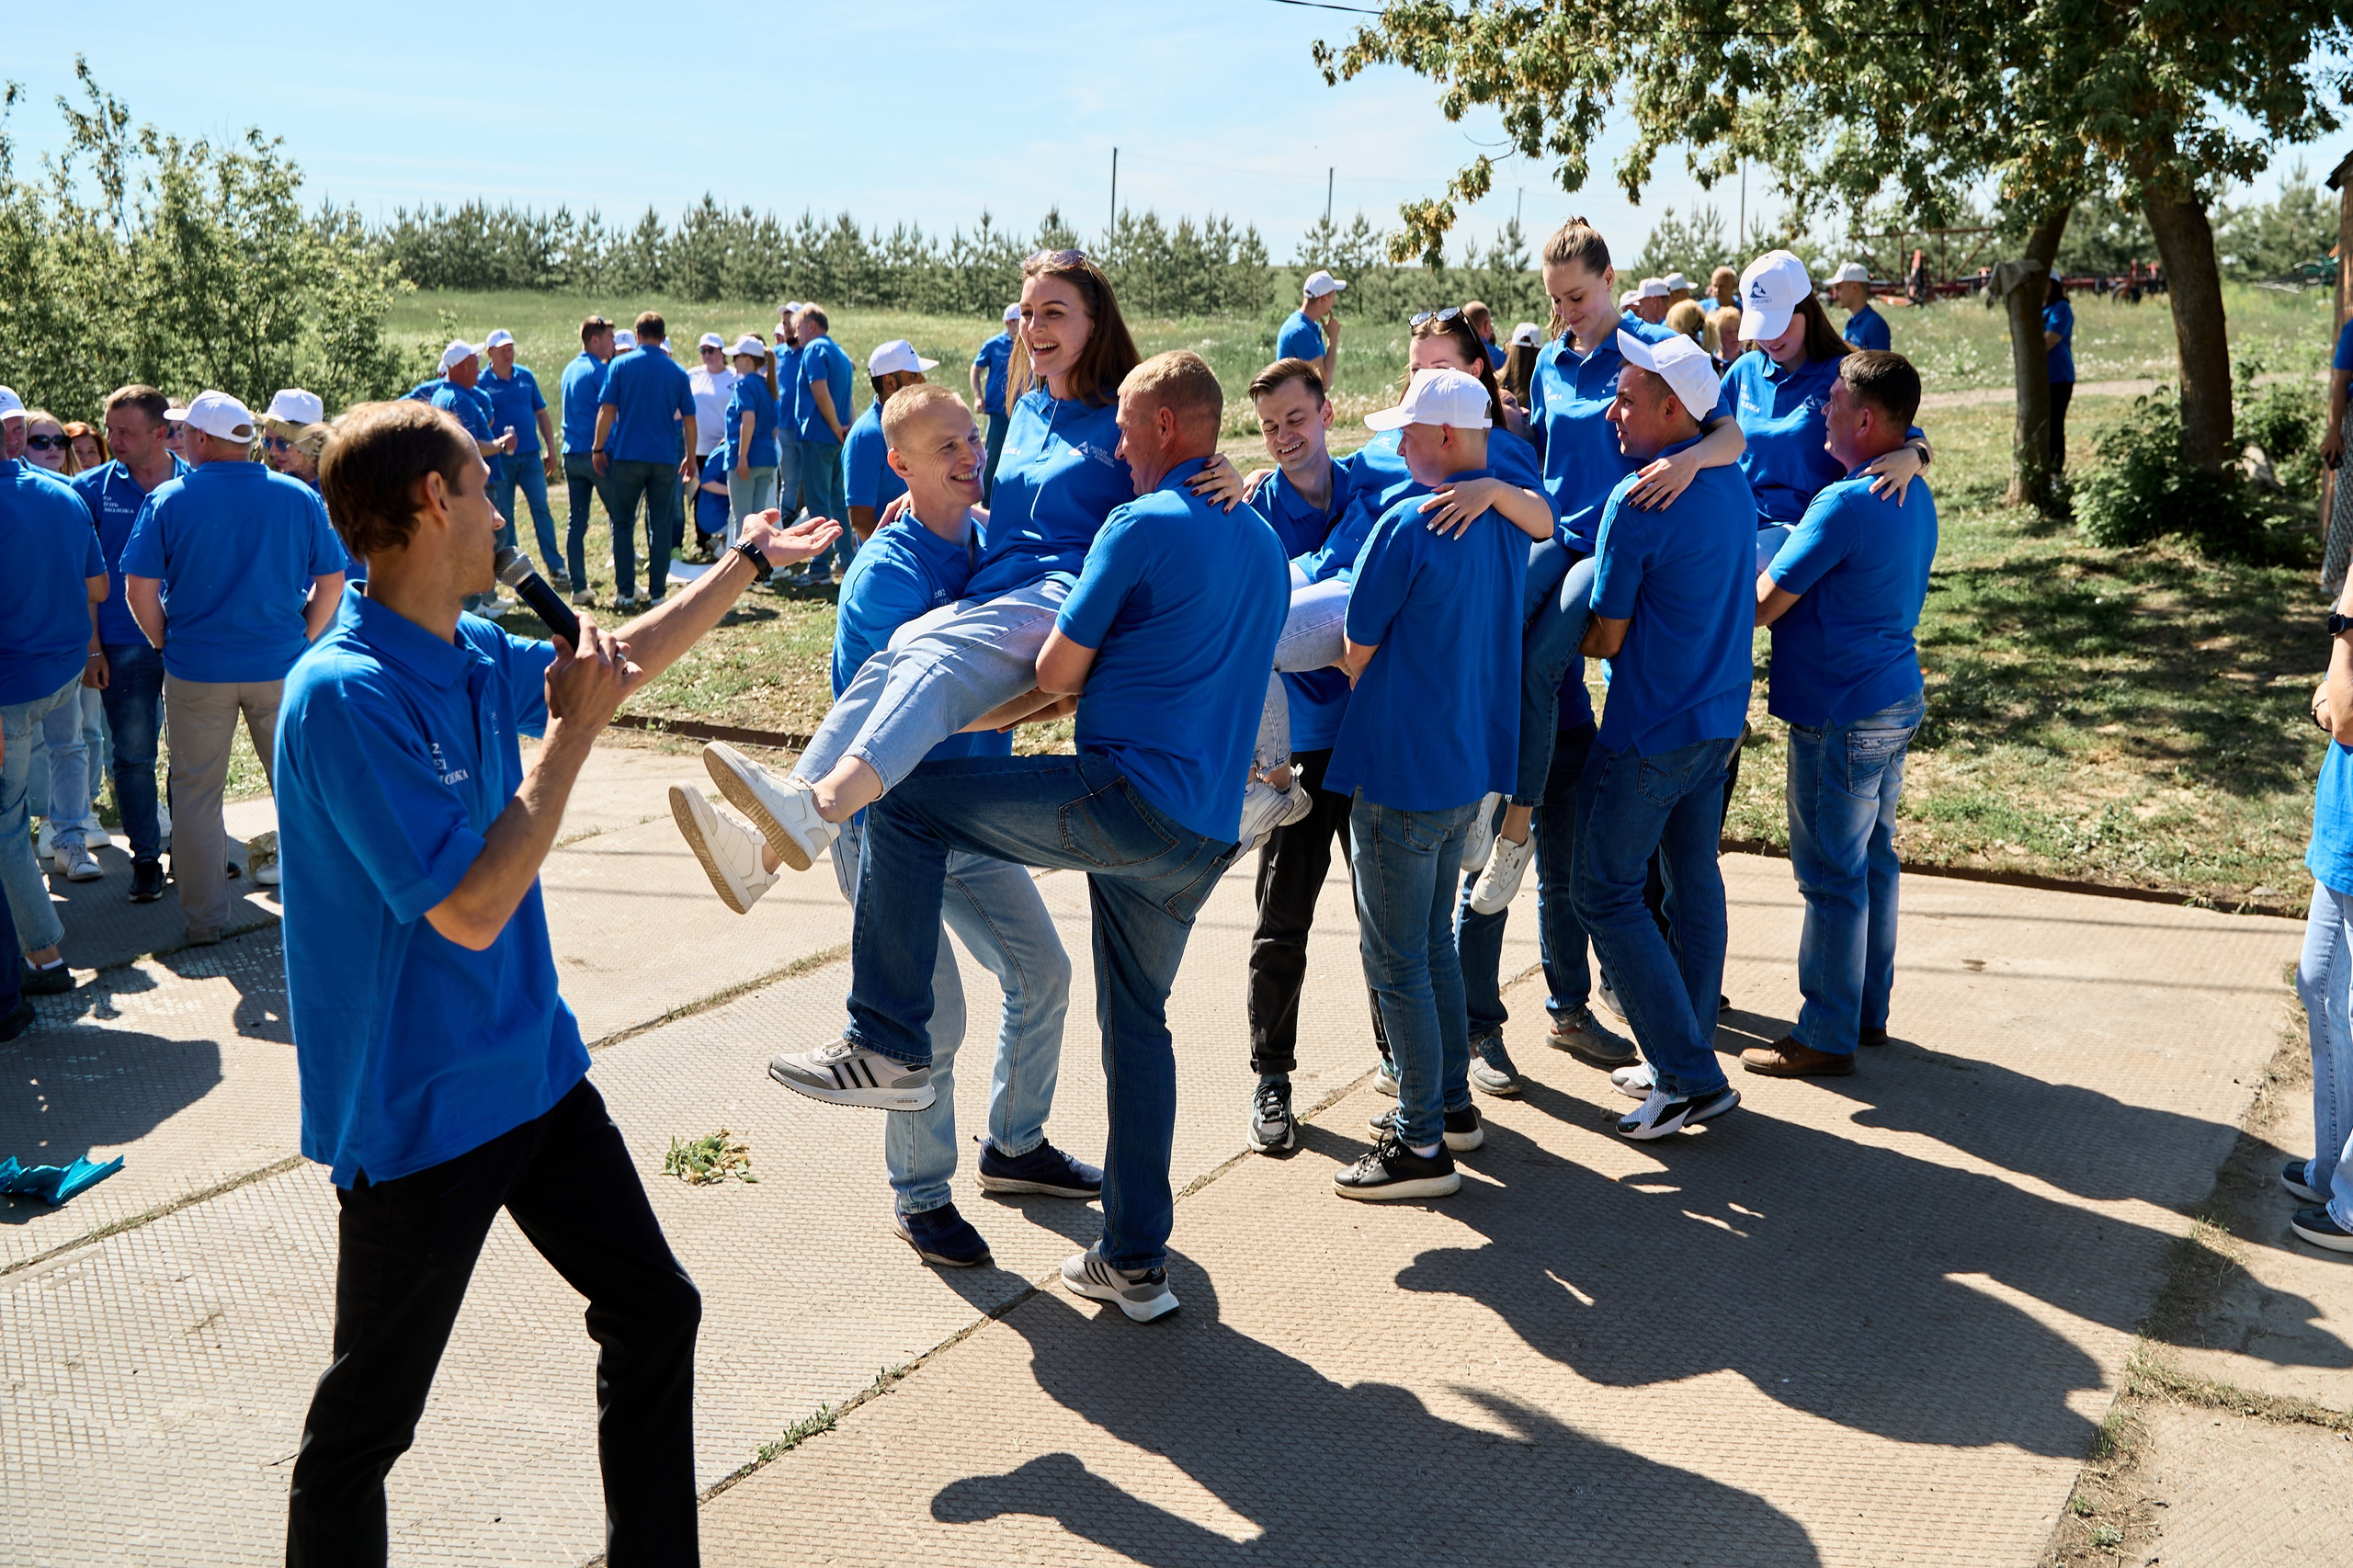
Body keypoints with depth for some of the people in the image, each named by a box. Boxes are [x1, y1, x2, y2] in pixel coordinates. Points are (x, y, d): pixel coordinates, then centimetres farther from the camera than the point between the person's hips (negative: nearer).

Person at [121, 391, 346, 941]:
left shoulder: (168, 500, -7)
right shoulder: (299, 497, -2)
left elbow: (139, 590, -8)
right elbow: (332, 581, 0)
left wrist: (168, 643, 6)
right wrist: (303, 639, 9)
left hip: (196, 670, -1)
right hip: (282, 668, 1)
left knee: (195, 792, 11)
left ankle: (204, 919, 16)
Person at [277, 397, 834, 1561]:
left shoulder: (473, 656, 2)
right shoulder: (345, 695, -24)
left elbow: (619, 664, 22)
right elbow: (472, 908, -27)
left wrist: (748, 565, 29)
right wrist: (572, 732, -21)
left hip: (532, 1068, 9)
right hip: (416, 1113, -8)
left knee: (656, 1313, 16)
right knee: (367, 1419, 7)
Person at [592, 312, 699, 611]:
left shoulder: (620, 365, -1)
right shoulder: (677, 372, 5)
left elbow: (607, 410, -5)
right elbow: (689, 418, 7)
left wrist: (599, 448, 3)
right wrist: (690, 457, 16)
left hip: (627, 456, -1)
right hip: (665, 459, 2)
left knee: (623, 524, 6)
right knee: (660, 526, 7)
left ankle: (626, 593, 2)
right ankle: (657, 592, 5)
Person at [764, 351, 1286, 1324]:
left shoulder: (1142, 525, -7)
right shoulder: (1263, 541, 19)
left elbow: (1058, 673, -5)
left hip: (1128, 797, -9)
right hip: (1206, 835, 9)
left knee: (906, 803, -1)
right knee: (1138, 1022, 18)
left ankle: (889, 1048, -3)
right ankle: (1135, 1262, 22)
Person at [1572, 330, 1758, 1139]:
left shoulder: (1637, 502, -20)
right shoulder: (1733, 484, 7)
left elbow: (1605, 638, -14)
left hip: (1650, 730, -9)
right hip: (1720, 716, 9)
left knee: (1606, 893, 0)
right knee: (1694, 883, 15)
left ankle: (1691, 1079, 0)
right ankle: (1687, 1059, 24)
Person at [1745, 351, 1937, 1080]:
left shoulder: (1845, 504, -22)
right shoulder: (1914, 497, 8)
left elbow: (1763, 605, -18)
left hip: (1842, 717, -10)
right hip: (1894, 698, 10)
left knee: (1831, 876, -1)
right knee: (1872, 858, 17)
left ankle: (1826, 1036, 8)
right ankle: (1869, 1011, 28)